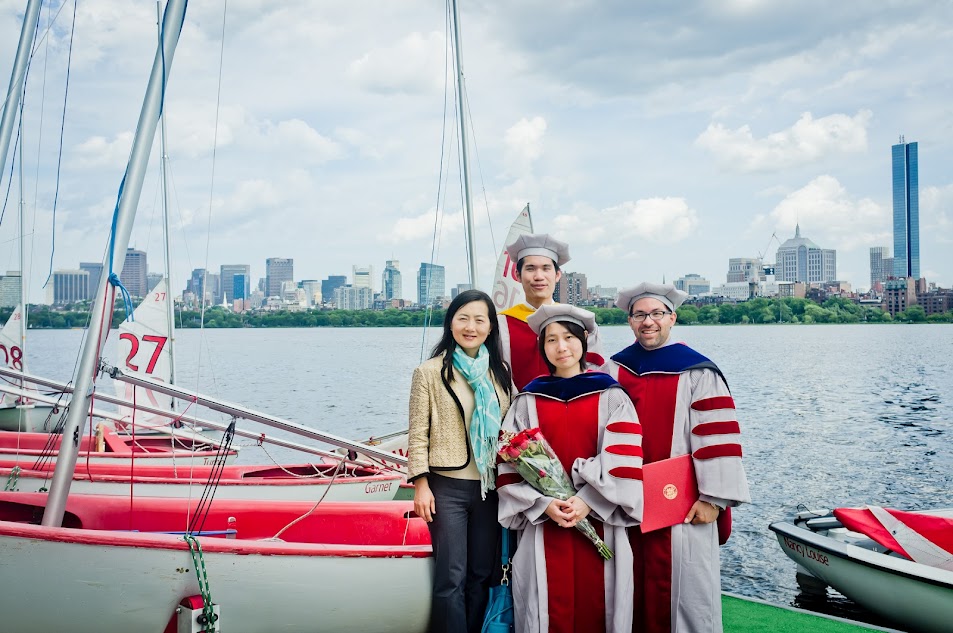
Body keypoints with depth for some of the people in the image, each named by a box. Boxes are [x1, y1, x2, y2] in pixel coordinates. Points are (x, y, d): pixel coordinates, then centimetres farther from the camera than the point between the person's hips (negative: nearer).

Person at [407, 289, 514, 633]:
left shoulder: (500, 371, 8)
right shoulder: (430, 372, -3)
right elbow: (418, 433, -5)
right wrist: (421, 485, -10)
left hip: (490, 487, 4)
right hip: (447, 486, -4)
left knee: (482, 575, 11)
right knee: (452, 578, -1)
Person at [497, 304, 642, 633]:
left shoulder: (611, 396, 4)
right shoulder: (528, 400, 7)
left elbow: (623, 459, -5)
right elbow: (511, 462, 1)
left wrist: (589, 501, -14)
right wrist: (544, 504, -11)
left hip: (599, 521, -1)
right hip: (544, 521, 1)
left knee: (595, 604, 2)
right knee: (551, 605, 1)